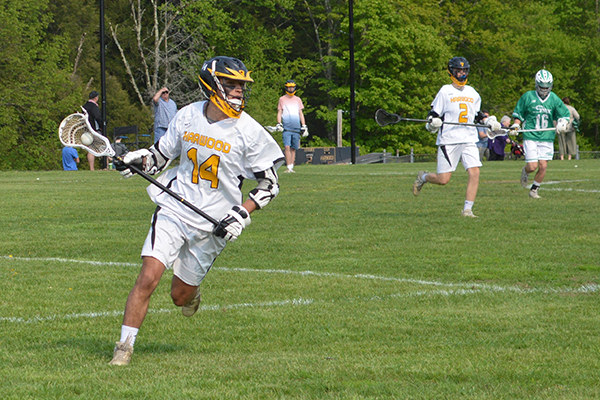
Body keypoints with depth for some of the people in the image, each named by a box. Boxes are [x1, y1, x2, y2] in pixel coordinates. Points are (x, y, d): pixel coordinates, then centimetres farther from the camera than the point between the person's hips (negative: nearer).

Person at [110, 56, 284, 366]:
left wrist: (242, 213, -16)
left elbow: (269, 184, -3)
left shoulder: (248, 131, -9)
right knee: (148, 278, -16)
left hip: (212, 224, -1)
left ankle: (193, 291, 46)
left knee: (180, 296, 7)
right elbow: (162, 155, 15)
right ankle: (124, 346, -5)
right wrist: (139, 160, -7)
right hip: (173, 210, 1)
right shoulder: (187, 116, 0)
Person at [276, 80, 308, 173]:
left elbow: (301, 113, 18)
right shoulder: (282, 99, 10)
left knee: (294, 148, 2)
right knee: (287, 147, -15)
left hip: (296, 128, 3)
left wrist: (304, 126, 12)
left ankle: (292, 167, 6)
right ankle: (289, 167, -16)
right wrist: (279, 124, -6)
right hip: (286, 128, -3)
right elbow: (279, 113, 8)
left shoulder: (298, 99, 16)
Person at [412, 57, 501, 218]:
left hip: (469, 140, 4)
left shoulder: (472, 93, 16)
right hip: (448, 140, -4)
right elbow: (433, 114, 0)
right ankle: (423, 177, 26)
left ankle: (467, 209, -7)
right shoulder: (445, 92, 0)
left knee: (474, 173, -14)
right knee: (443, 179, -6)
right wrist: (432, 122, -22)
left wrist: (489, 121, 13)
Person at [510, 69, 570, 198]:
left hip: (547, 138, 2)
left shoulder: (554, 99, 4)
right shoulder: (528, 97, 1)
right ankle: (525, 172, 28)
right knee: (533, 167, -9)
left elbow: (565, 114, 11)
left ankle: (534, 189, 15)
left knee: (543, 166, -5)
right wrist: (516, 125, -5)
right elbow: (518, 114, 12)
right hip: (530, 136, -2)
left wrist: (562, 123, -10)